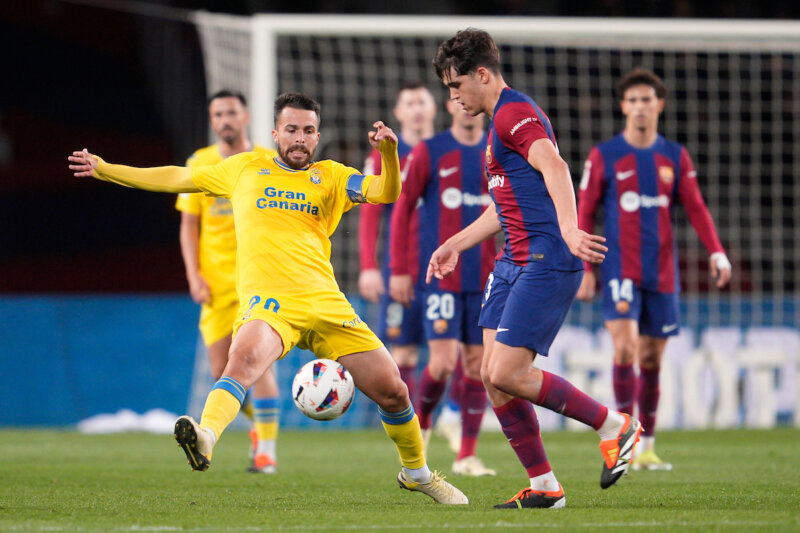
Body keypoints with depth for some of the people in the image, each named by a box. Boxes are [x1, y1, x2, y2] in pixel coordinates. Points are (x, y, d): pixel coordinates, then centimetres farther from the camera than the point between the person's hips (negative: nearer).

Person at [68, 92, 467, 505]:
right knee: (245, 358, -36)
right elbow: (178, 179, 23)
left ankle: (416, 472, 26)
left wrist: (389, 153, -22)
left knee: (392, 391, 2)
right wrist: (103, 169, 23)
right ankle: (205, 437, -59)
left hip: (326, 303, 2)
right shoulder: (246, 168, 16)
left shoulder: (331, 176, 15)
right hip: (267, 301, -2)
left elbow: (385, 193, -1)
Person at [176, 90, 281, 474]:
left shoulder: (269, 163, 2)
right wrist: (194, 275, -2)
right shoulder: (199, 165, 7)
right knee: (222, 372, 1)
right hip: (217, 282, 3)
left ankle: (266, 448, -10)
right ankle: (258, 426, 27)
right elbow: (189, 225, 8)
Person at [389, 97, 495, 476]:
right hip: (440, 276, -3)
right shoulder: (428, 153, -1)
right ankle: (421, 420, 18)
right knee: (443, 362, -11)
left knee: (477, 364, 2)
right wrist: (399, 270, -3)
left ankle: (467, 456, 8)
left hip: (485, 280, 3)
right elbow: (402, 209, 1)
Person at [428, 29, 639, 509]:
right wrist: (455, 244, 37)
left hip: (546, 261, -10)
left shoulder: (516, 113, -10)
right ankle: (544, 486, 7)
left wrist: (568, 229, -42)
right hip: (515, 261, 10)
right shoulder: (503, 119, 22)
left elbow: (554, 167, -28)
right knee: (491, 375, 3)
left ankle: (615, 427, -1)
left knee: (507, 374, -15)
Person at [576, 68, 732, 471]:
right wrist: (584, 269, -3)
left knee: (652, 359, 6)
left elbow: (695, 208, 5)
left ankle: (646, 447, 14)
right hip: (620, 269, -3)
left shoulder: (675, 157, 9)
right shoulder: (603, 156, 1)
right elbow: (584, 214, 3)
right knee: (625, 347, -19)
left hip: (662, 272, 3)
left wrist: (716, 251, -11)